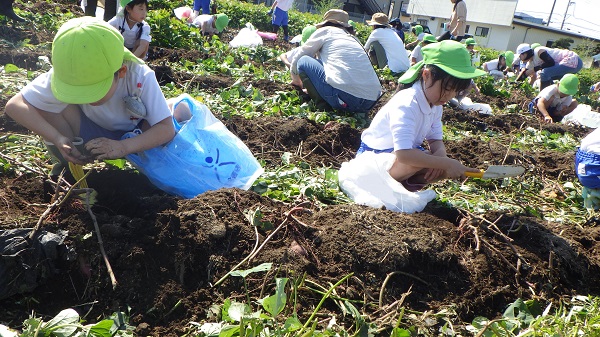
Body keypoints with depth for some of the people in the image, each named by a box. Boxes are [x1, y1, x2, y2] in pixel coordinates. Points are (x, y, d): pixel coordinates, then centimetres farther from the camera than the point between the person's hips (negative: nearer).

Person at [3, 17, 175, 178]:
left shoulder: (140, 77, -33)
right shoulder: (63, 76, -27)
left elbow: (167, 129, -34)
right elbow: (14, 105, -24)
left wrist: (124, 147, -50)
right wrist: (57, 138, -40)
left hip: (133, 136, -1)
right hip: (92, 133, 1)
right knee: (45, 105, -25)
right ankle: (69, 163, -4)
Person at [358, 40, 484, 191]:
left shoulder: (435, 104, -2)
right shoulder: (406, 105, -32)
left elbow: (436, 140, 1)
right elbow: (404, 154, -44)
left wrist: (440, 154, -24)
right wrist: (446, 163, -40)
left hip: (408, 151, 9)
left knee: (449, 167, -8)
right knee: (416, 160, -38)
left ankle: (403, 182, -7)